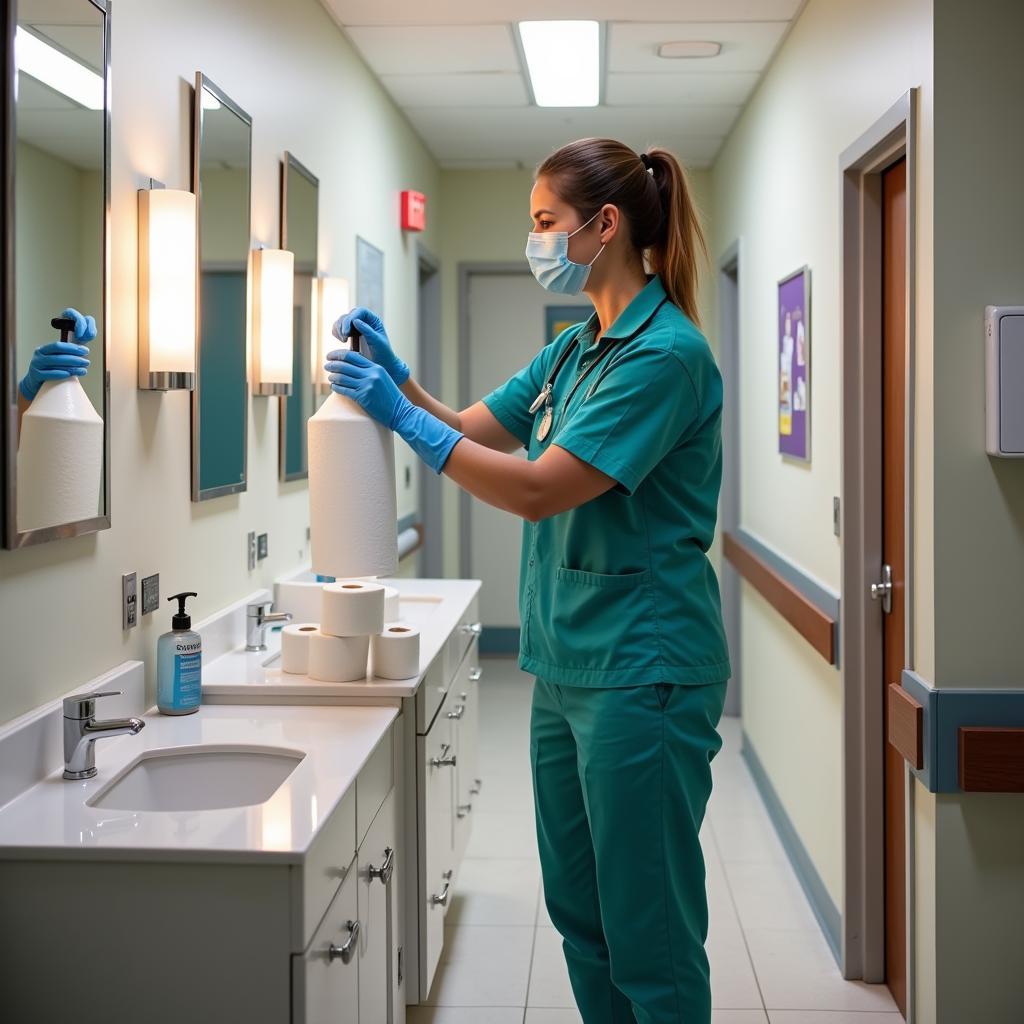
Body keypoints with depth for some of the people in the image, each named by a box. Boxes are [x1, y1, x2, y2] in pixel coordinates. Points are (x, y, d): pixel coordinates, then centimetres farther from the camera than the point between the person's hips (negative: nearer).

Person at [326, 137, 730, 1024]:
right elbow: (473, 429, 18)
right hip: (569, 665, 9)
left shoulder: (666, 353, -16)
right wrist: (398, 375, 1)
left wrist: (403, 415, -15)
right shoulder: (576, 348, 12)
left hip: (642, 673, -9)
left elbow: (540, 488, -21)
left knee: (648, 928, 2)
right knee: (581, 911, 19)